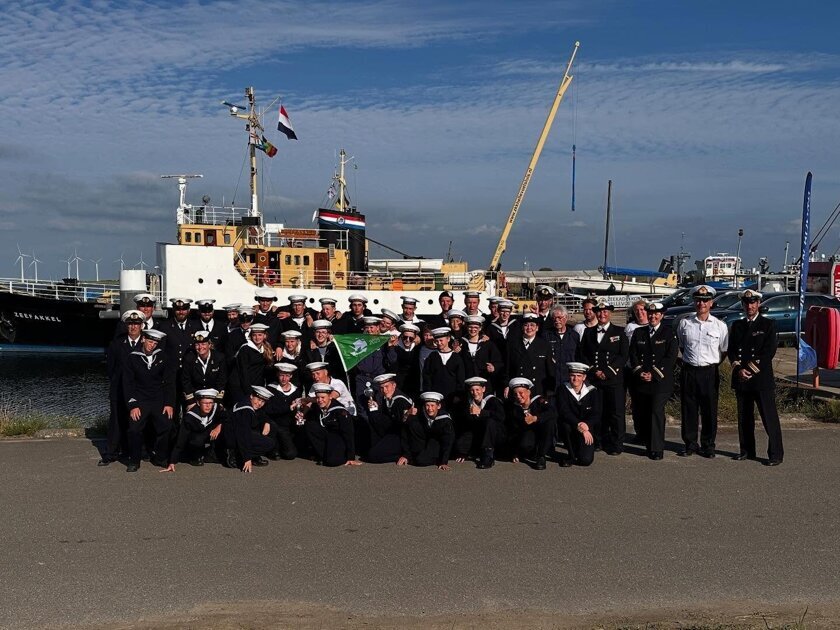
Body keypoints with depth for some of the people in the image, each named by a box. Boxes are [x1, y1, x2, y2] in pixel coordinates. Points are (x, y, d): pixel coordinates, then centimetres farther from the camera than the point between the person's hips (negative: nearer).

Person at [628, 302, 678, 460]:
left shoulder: (669, 333, 2)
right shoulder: (639, 332, 13)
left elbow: (671, 357, -5)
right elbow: (633, 354, 9)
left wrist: (654, 374, -11)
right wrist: (639, 372, -6)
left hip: (660, 381, -4)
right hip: (640, 381, 4)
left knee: (657, 412, -9)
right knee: (640, 413, 5)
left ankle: (656, 449, -5)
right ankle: (646, 441, 23)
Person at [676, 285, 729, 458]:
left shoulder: (719, 325, -1)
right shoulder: (684, 323, 2)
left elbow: (724, 351, 7)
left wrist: (713, 364, 1)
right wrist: (689, 358, 7)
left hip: (710, 372, -1)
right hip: (689, 371, 1)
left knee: (709, 410, 6)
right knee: (688, 409, 7)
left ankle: (708, 445, 18)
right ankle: (690, 444, 19)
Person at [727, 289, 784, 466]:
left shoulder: (768, 325, 1)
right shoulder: (737, 325, 14)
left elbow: (769, 351, -8)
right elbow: (731, 350, 8)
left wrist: (751, 370, -12)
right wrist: (739, 369, -8)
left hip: (762, 378, -4)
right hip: (741, 379, 5)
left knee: (769, 417, -4)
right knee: (744, 417, 10)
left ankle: (776, 454, 1)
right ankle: (747, 450, 20)